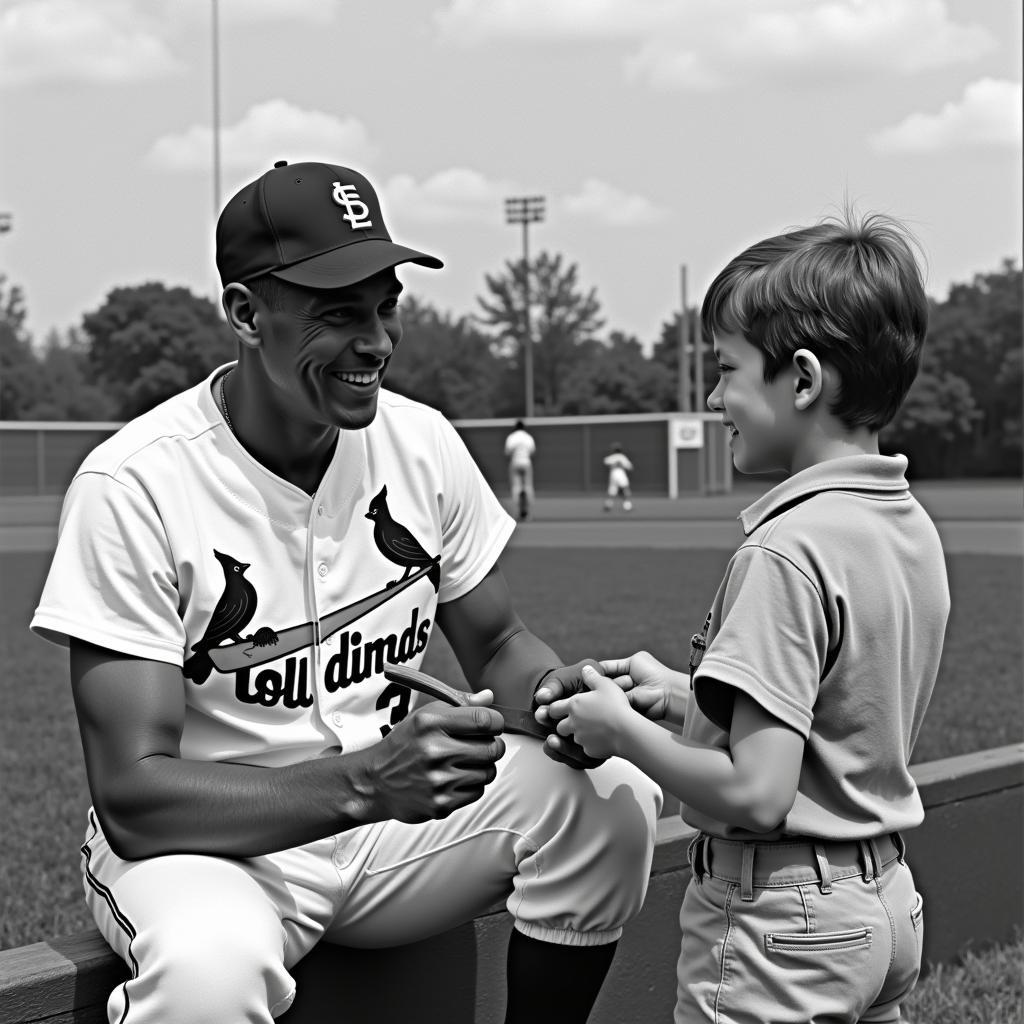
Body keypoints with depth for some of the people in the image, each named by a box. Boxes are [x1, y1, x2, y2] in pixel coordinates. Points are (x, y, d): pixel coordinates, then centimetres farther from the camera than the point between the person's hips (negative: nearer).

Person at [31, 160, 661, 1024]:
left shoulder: (421, 442, -3)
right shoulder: (131, 487, -20)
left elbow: (497, 644, 10)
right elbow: (131, 794, -22)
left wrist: (556, 692, -16)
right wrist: (365, 784, -37)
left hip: (391, 813, 5)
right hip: (206, 839, -5)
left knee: (614, 796, -17)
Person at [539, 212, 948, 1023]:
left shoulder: (787, 550, -22)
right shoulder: (914, 527, 4)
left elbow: (756, 793, -25)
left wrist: (622, 728, -11)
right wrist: (683, 696, 9)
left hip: (779, 920, -8)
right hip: (887, 901, 8)